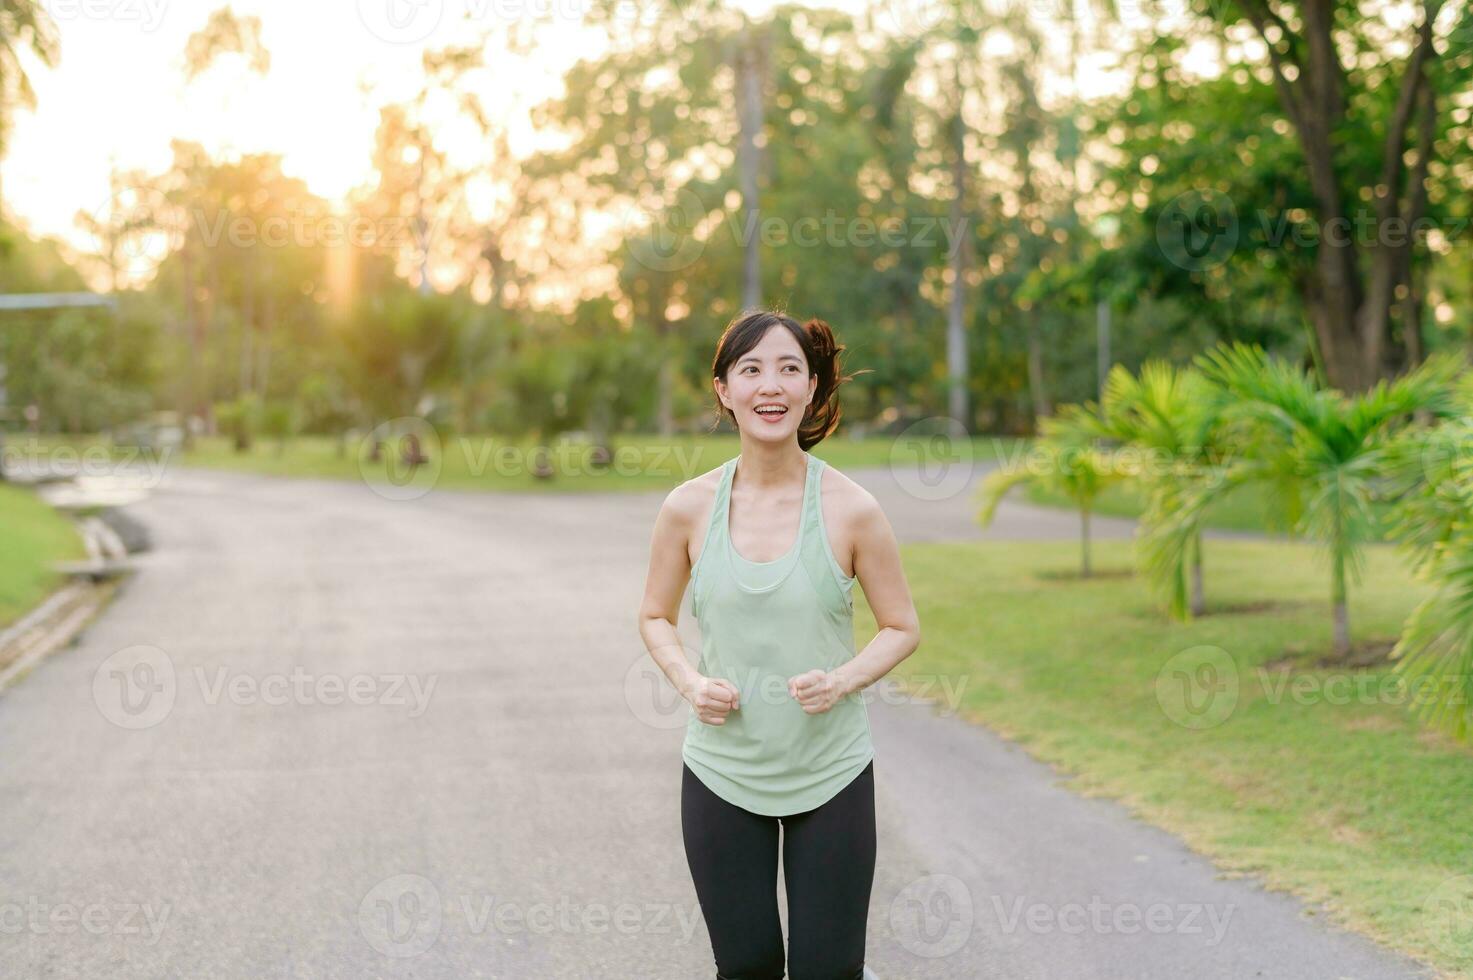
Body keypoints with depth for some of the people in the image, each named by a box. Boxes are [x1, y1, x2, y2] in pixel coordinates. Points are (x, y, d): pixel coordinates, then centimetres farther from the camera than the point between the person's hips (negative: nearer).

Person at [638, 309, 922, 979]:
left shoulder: (850, 510, -9)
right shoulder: (689, 508, -4)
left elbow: (902, 628, 1)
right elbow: (656, 616, 10)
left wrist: (842, 679, -16)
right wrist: (690, 683, -8)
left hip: (831, 774, -1)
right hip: (721, 773, 1)